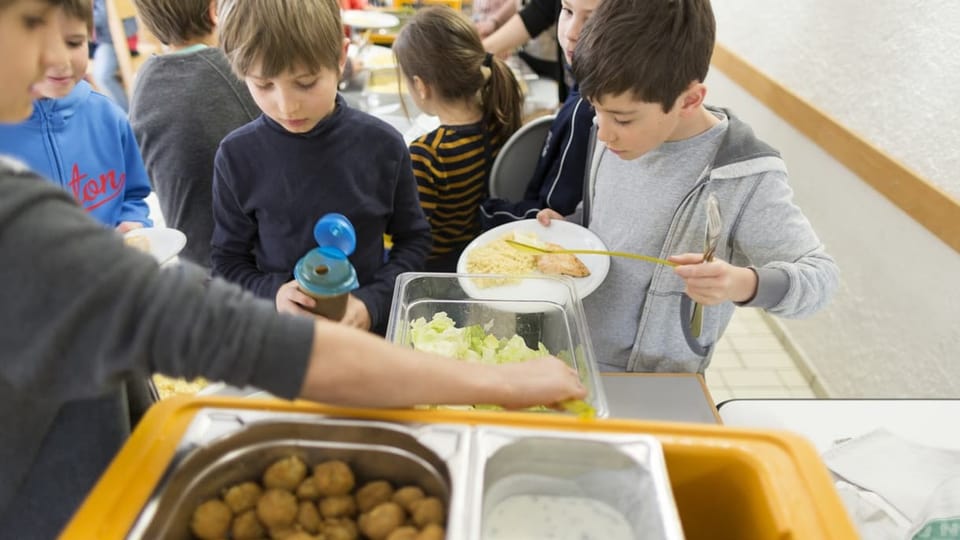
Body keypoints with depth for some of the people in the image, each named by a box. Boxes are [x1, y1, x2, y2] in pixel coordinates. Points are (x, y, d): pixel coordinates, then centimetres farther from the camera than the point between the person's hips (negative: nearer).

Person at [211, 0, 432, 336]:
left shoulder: (382, 145, -12)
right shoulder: (238, 155, -11)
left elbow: (414, 238, -2)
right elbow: (227, 258, -1)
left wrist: (373, 303, -15)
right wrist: (271, 293, -19)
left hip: (368, 330, 0)